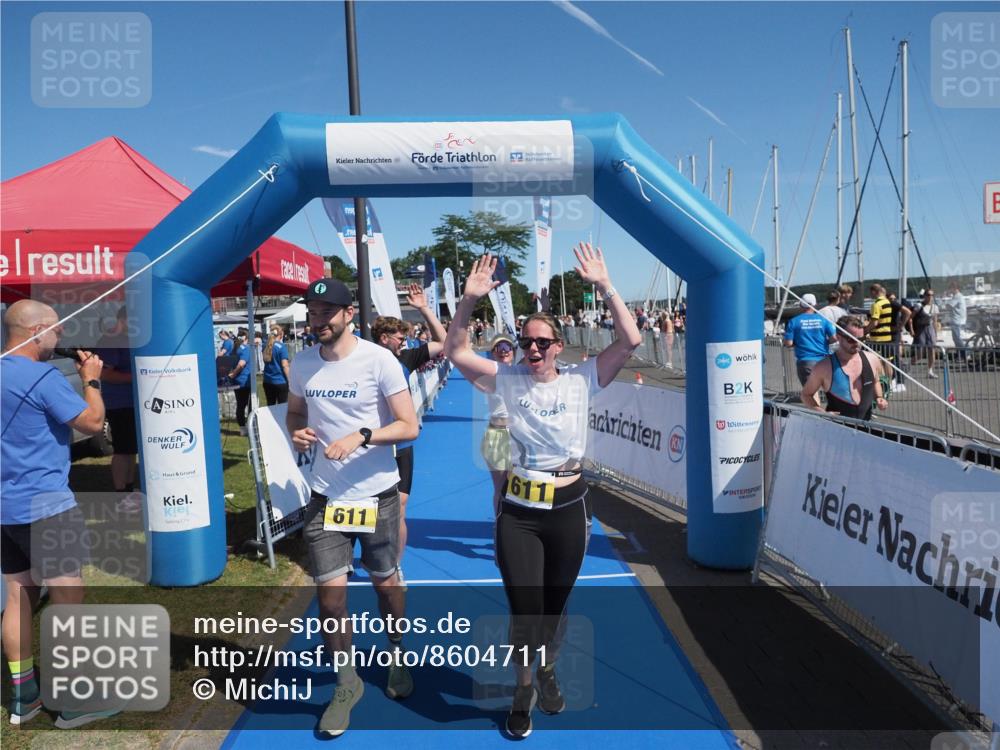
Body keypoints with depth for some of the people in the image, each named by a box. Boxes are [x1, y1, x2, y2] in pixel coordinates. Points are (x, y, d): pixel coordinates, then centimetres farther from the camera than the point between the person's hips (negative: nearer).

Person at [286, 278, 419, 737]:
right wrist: (296, 432, -7)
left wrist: (361, 436, -27)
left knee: (385, 580, 15)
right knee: (329, 589, 3)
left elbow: (409, 426, -13)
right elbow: (294, 413, 16)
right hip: (326, 495, 3)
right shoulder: (302, 364, 0)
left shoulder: (379, 360, -13)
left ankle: (397, 656, 43)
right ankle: (346, 682, 26)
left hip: (377, 493, -2)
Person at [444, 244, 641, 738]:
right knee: (524, 610, 2)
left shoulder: (581, 379, -6)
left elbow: (630, 342, -16)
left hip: (568, 508, 1)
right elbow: (455, 352, -9)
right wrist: (470, 300, -21)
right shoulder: (507, 380, -3)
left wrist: (604, 286, -23)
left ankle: (546, 672, 49)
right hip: (517, 512, 0)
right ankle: (524, 687, 32)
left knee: (554, 606, 19)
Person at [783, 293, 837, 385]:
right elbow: (834, 338, -3)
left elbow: (788, 343, -6)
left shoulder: (794, 322, -3)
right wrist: (824, 342, 16)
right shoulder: (823, 319, 1)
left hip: (805, 361, -2)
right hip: (823, 360, 2)